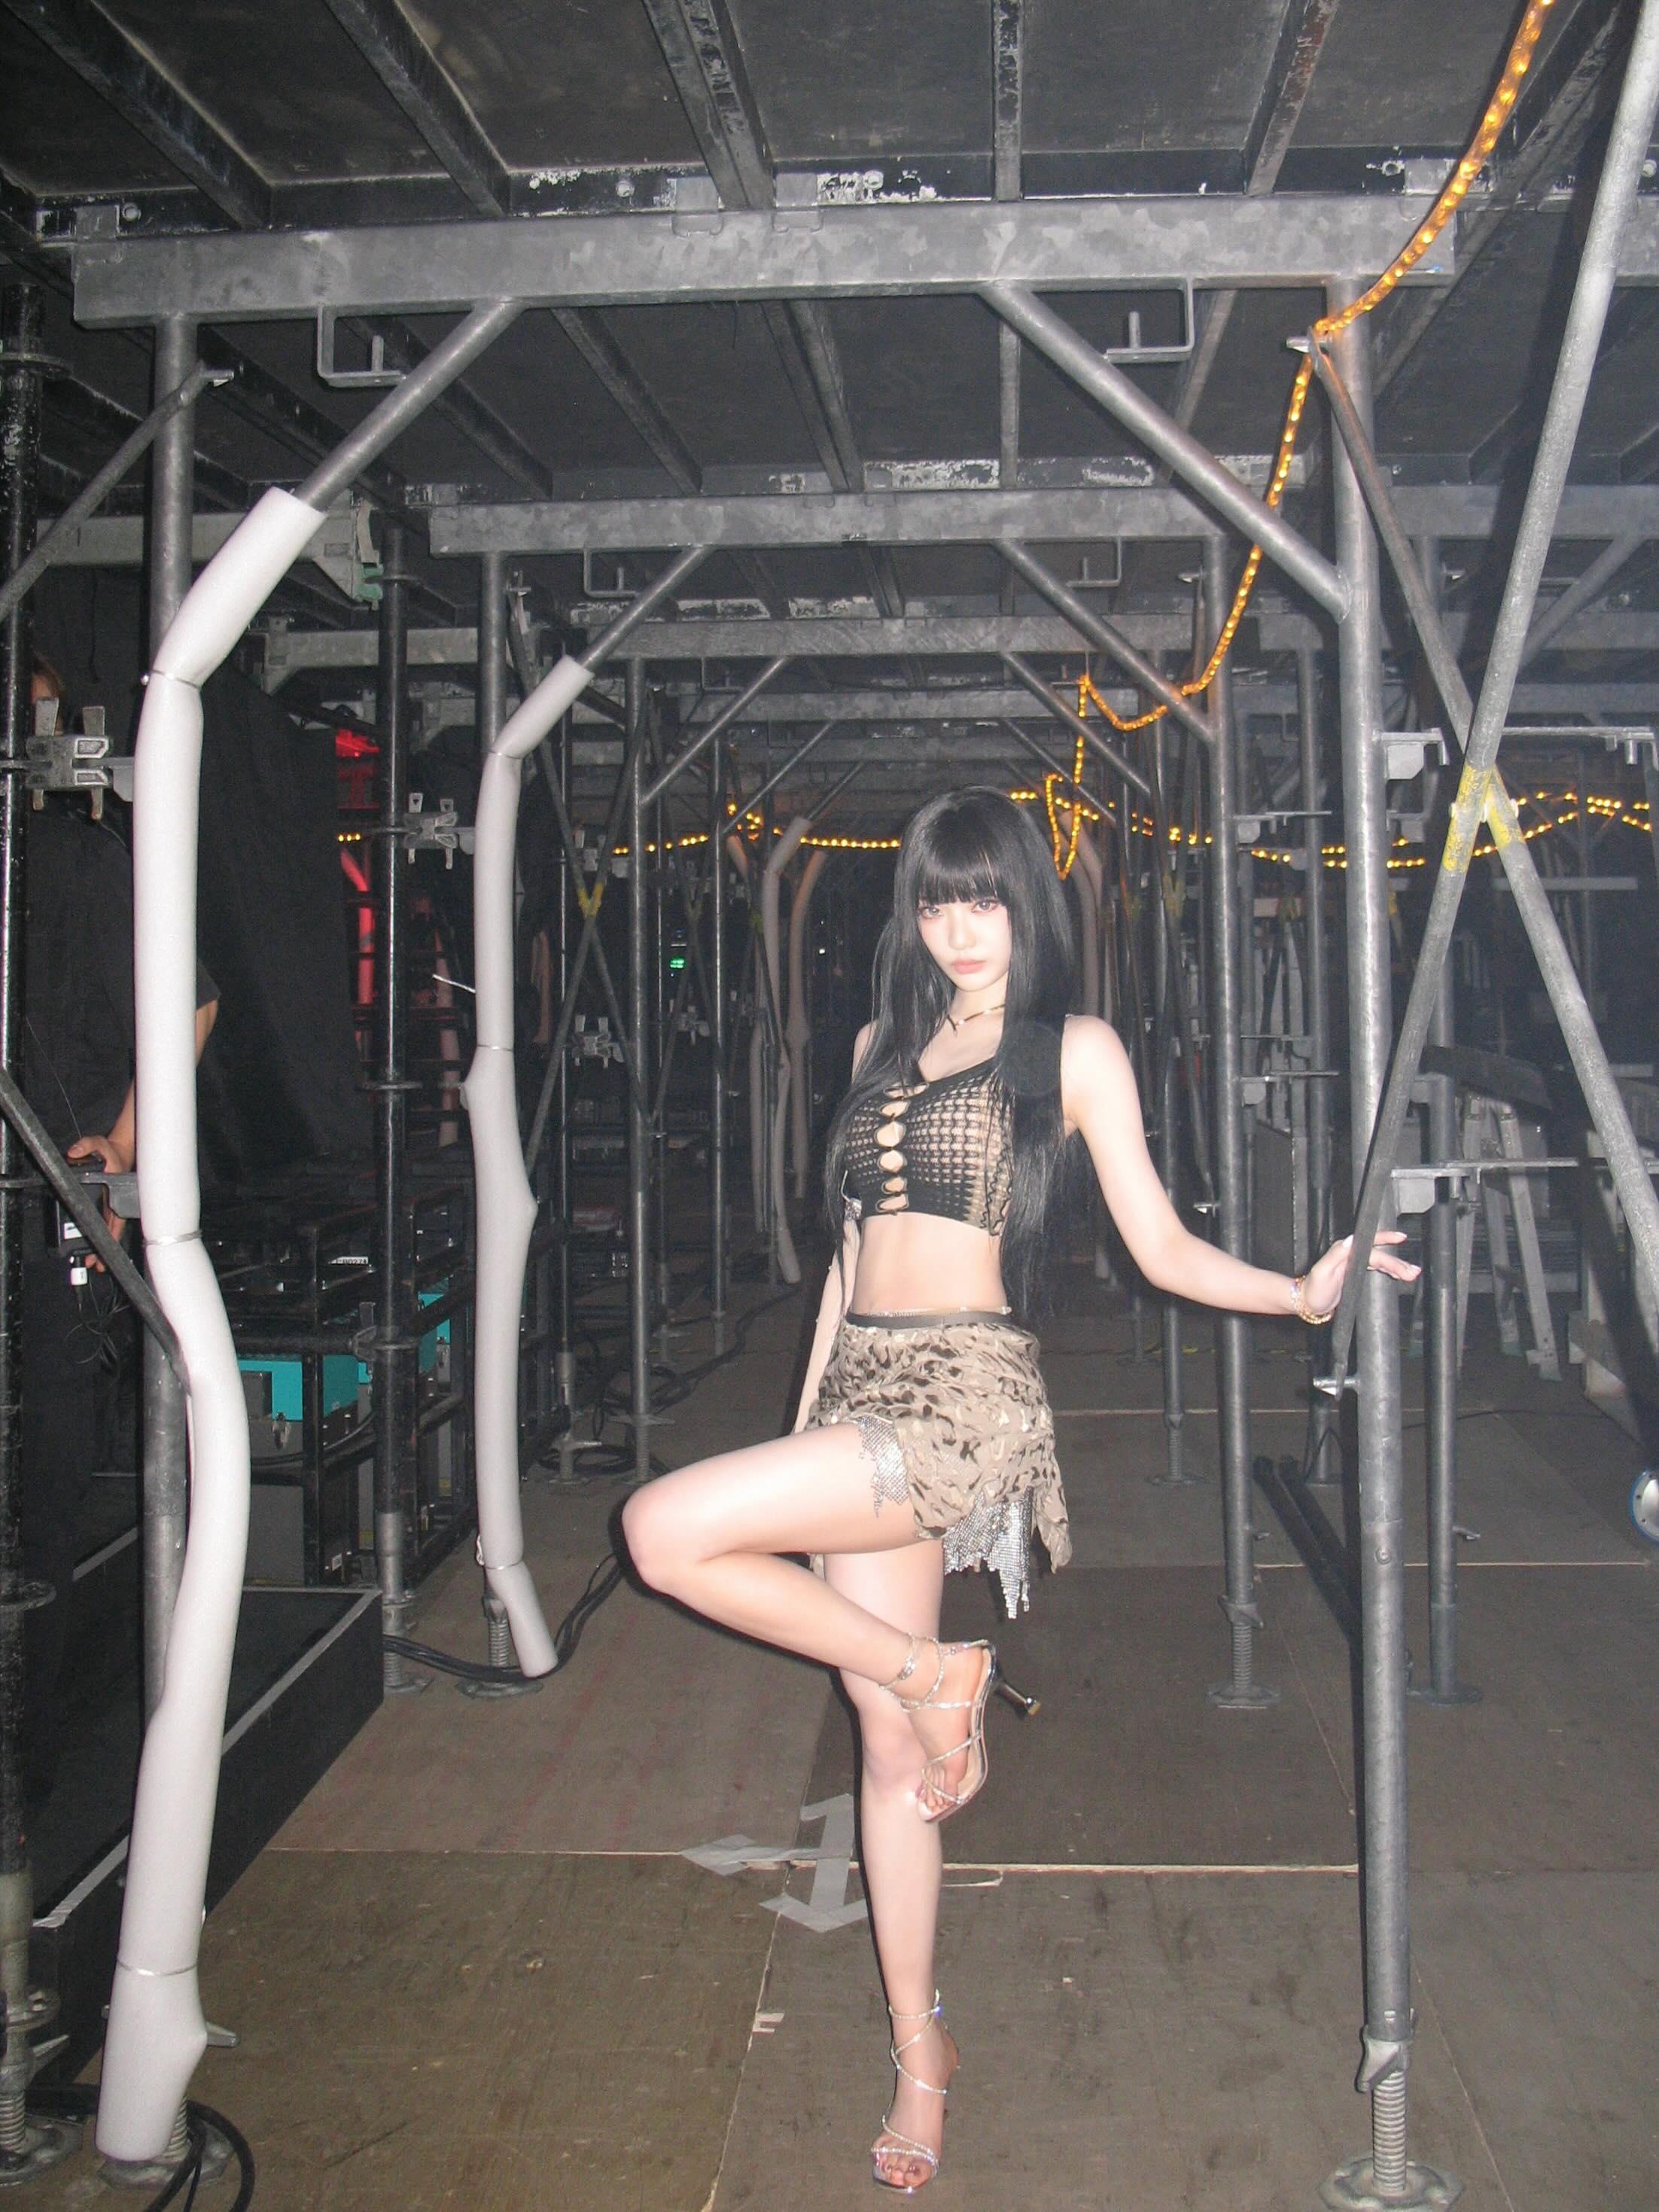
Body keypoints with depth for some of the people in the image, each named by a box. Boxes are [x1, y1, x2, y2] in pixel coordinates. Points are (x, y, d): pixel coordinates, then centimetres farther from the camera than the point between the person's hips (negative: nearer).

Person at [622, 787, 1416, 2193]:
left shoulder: (1075, 1049, 1)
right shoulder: (885, 1042, 16)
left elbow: (1161, 1247, 0)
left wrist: (1301, 1290, -16)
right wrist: (807, 1427, 18)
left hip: (967, 1392, -6)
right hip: (862, 1390, 6)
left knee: (667, 1531, -21)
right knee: (890, 1745, 10)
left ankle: (930, 1675, -2)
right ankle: (920, 2056, 27)